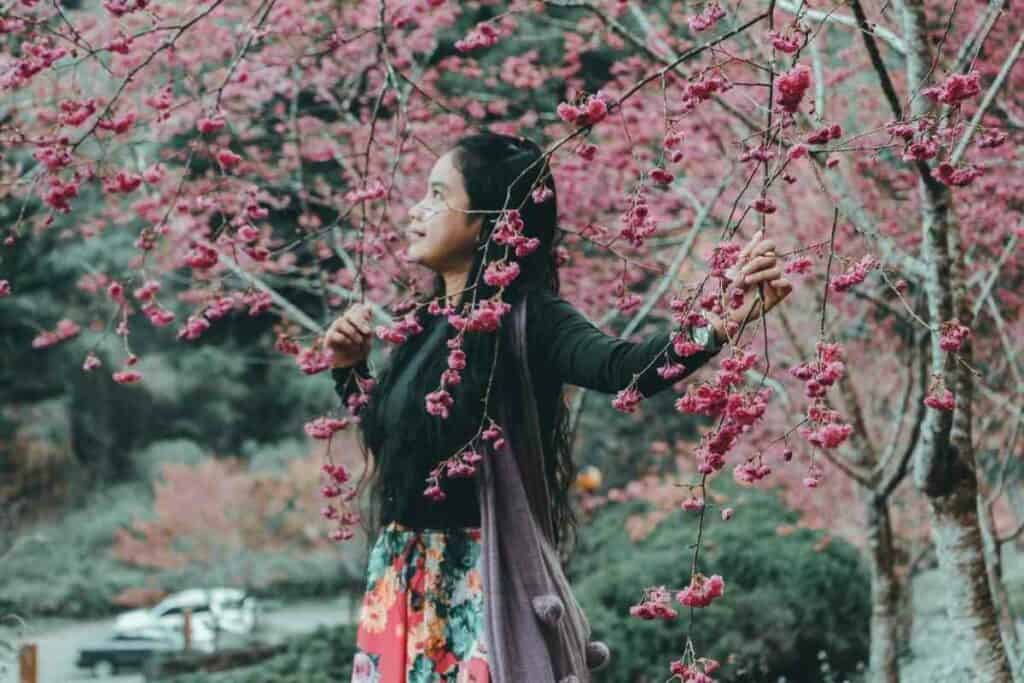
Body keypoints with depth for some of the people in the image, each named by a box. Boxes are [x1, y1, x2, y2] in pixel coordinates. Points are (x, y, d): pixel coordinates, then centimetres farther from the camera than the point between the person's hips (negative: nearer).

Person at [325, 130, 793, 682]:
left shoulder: (530, 319, -12)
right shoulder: (424, 320, 8)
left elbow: (621, 367, -32)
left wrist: (720, 321, -48)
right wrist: (350, 367, 6)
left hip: (484, 577, -7)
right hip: (399, 574, 7)